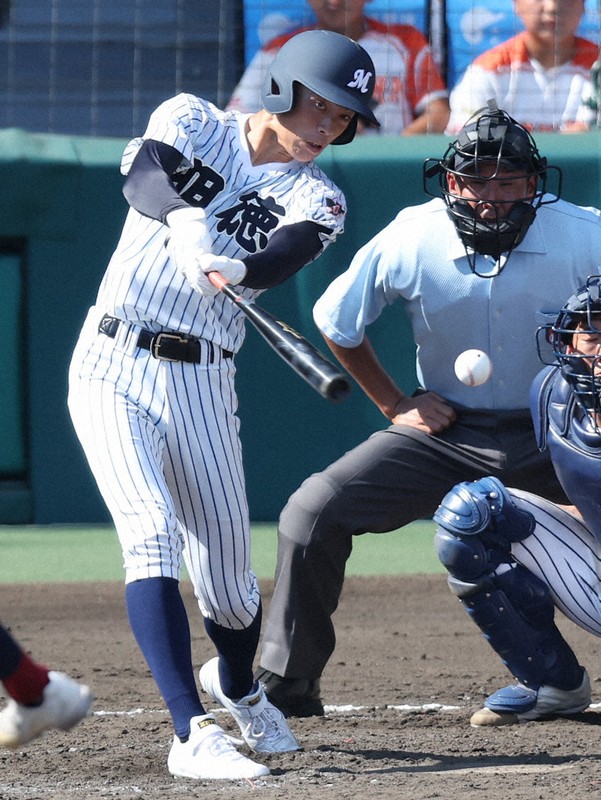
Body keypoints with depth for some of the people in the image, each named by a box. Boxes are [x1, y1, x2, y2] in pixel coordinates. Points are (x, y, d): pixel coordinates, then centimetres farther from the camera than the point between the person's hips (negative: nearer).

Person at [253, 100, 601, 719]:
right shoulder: (411, 240, -13)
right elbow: (336, 321, 4)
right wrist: (395, 406, 2)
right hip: (447, 431, 1)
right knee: (311, 515, -13)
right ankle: (285, 686, 3)